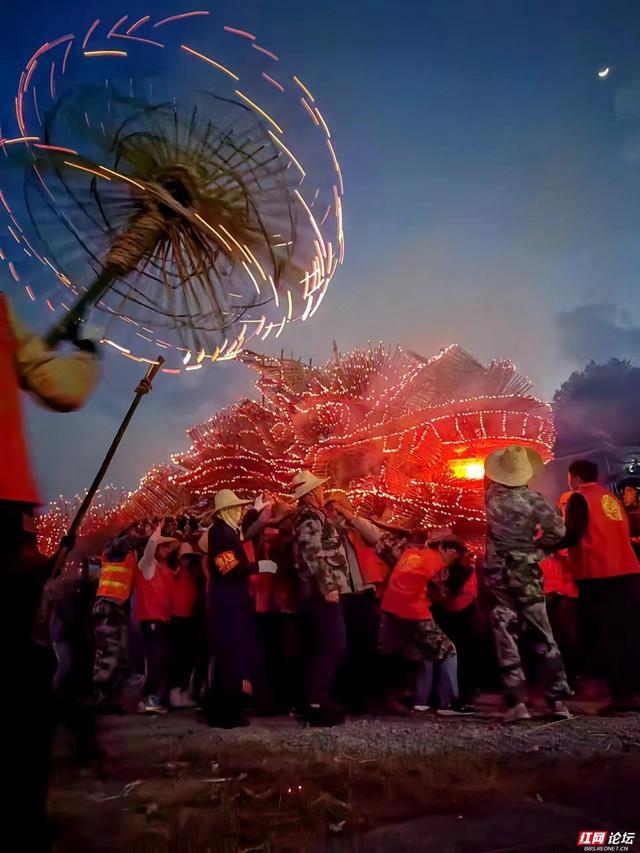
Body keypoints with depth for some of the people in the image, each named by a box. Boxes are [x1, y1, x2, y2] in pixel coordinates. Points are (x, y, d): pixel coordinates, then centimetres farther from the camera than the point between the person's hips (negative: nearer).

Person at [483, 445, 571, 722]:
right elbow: (558, 530, -12)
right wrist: (535, 545, 3)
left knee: (506, 637, 2)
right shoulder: (532, 499, -11)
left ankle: (517, 702, -4)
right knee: (542, 637, 7)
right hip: (526, 573, -1)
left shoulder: (492, 493, -2)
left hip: (498, 572, 2)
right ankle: (558, 701, 8)